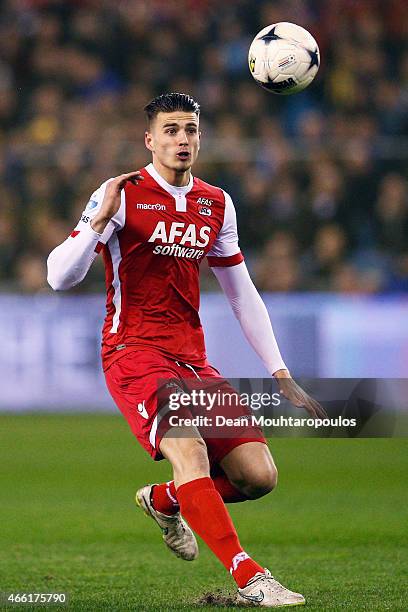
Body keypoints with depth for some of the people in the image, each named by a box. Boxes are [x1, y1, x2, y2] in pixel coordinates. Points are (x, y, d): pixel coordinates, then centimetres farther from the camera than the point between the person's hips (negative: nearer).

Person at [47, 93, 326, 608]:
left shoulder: (216, 204, 12)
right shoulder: (123, 194, -4)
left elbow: (243, 296, 18)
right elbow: (60, 277, -11)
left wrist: (281, 374, 12)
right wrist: (100, 219, -25)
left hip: (192, 360, 6)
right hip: (133, 351, -6)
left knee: (258, 476, -6)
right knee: (188, 446, -32)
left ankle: (163, 499, 23)